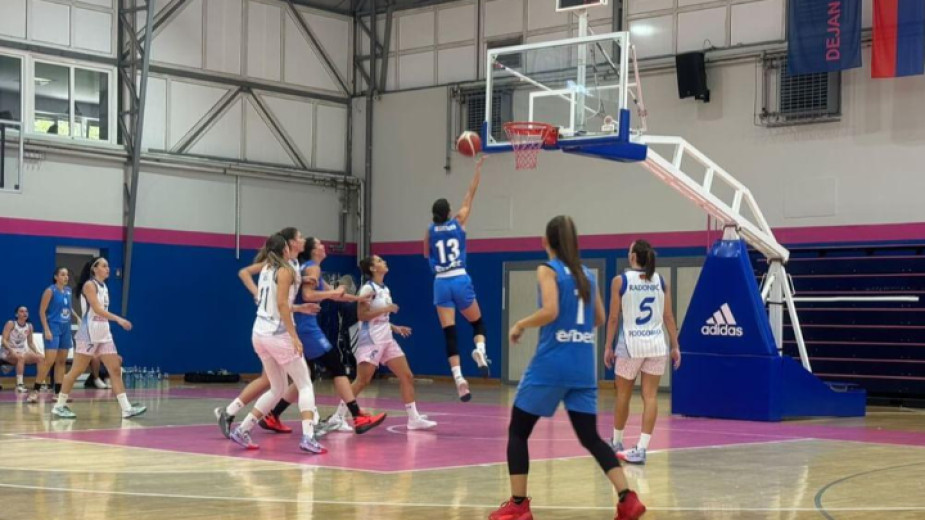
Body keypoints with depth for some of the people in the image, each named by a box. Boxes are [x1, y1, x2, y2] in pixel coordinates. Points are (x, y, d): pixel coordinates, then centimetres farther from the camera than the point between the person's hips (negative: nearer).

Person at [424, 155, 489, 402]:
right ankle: (480, 350, -12)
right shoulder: (458, 222, 2)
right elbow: (470, 194, 8)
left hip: (441, 283, 1)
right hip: (461, 280, -1)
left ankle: (459, 378, -18)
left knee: (449, 333, -3)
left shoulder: (430, 231, 6)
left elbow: (426, 254, 24)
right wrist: (478, 168, 13)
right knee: (477, 323, 19)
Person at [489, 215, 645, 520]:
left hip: (551, 365, -5)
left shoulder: (547, 270, -5)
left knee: (517, 432, 9)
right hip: (583, 367, 6)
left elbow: (550, 311, -19)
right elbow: (599, 320, 18)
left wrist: (520, 325, -4)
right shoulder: (587, 274, 13)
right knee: (590, 437, 9)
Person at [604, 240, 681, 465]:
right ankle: (641, 449, -6)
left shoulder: (620, 281, -4)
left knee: (623, 394, 14)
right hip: (656, 344, 2)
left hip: (631, 344, -2)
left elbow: (613, 318, -4)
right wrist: (675, 347, 9)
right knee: (650, 396, 0)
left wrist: (608, 347, 3)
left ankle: (616, 443, 29)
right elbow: (668, 317, 4)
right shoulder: (660, 281, 5)